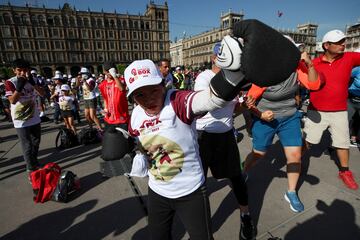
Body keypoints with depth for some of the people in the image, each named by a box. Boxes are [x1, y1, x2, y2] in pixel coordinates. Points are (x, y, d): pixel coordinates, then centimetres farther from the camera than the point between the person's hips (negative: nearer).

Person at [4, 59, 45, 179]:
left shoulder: (31, 80, 2)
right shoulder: (10, 82, -12)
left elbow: (42, 93, -9)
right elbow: (12, 100, -21)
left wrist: (33, 83, -24)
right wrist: (19, 86, -32)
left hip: (35, 118, 5)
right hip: (21, 121, -5)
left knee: (36, 142, 19)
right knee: (27, 146, -1)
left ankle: (34, 161, 40)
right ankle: (31, 169, 10)